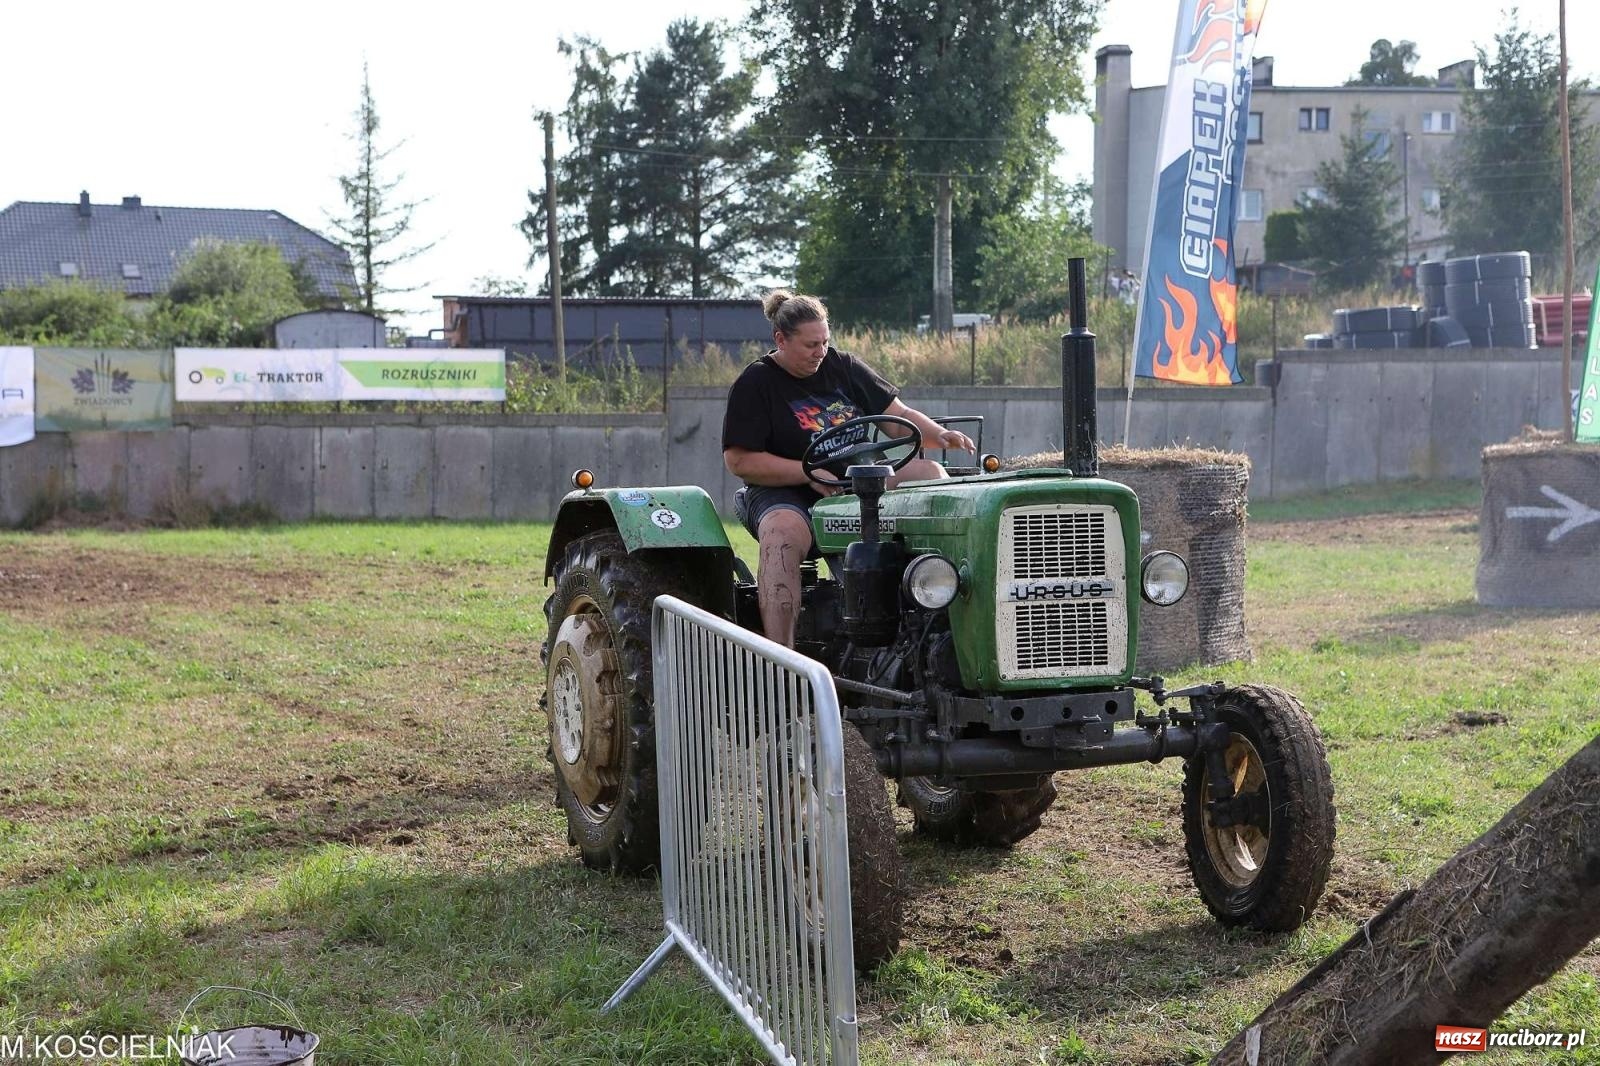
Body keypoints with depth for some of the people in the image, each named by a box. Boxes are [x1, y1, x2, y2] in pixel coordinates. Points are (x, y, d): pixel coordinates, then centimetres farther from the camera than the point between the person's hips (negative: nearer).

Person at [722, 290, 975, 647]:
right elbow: (739, 460, -9)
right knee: (783, 533, -38)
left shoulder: (843, 367, 12)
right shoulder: (755, 384, -2)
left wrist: (939, 435, -8)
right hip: (785, 494, -5)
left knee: (928, 473, -17)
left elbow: (898, 416, 13)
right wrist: (809, 473, -17)